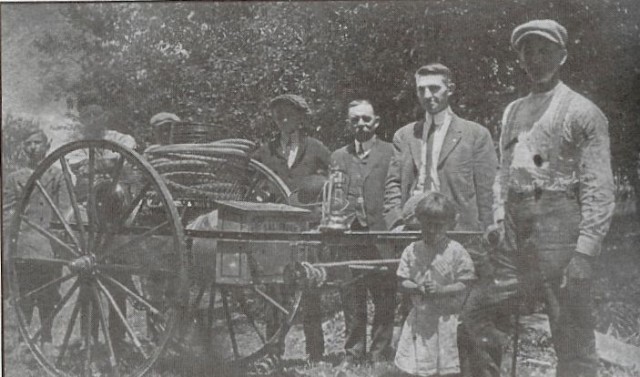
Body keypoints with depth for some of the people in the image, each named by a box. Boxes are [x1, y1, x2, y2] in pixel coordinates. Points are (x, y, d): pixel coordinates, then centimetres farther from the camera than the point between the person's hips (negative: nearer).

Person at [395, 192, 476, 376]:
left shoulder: (456, 251, -8)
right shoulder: (412, 251, 2)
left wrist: (442, 289, -22)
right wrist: (417, 288, -17)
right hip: (419, 317, 3)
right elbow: (403, 281, 3)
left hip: (447, 316, -3)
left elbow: (465, 284, -8)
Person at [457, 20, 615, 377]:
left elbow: (599, 190, -8)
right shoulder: (513, 111, 18)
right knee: (475, 317, 7)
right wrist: (498, 221, 8)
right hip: (515, 241, 7)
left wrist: (584, 253, -16)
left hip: (559, 232, -6)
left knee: (573, 344, -1)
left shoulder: (582, 111, -3)